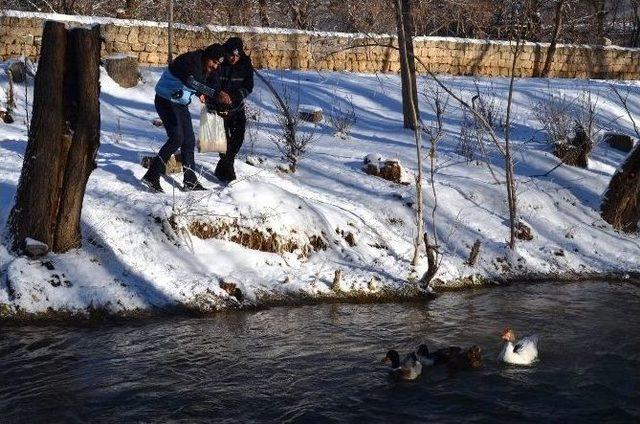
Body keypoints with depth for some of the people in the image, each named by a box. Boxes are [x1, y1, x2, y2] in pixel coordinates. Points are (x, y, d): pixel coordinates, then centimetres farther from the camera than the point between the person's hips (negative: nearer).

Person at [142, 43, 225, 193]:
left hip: (181, 104, 9)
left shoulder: (204, 68, 6)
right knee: (177, 138, -20)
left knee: (189, 141, 8)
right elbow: (191, 81, -41)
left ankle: (191, 181, 15)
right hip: (166, 101, -9)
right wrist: (215, 93, -48)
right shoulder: (191, 60, -23)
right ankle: (152, 175, -16)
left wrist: (200, 93, 1)